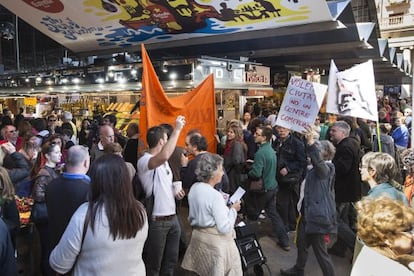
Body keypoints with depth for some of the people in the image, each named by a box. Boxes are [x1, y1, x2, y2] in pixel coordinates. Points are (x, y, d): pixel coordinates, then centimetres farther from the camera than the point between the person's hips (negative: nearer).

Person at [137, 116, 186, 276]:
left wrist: (174, 193, 4)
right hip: (156, 221, -8)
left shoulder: (163, 161, 12)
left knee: (171, 261, 19)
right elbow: (164, 156, -41)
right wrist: (177, 129, -34)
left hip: (172, 218, 8)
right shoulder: (144, 161, -18)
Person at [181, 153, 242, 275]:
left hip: (198, 236, 8)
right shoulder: (215, 196, -25)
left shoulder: (194, 188, -2)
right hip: (216, 241, -8)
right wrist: (233, 210, -10)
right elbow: (225, 228, -23)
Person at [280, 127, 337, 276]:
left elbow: (318, 161, -40)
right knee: (301, 243, 24)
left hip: (318, 215, -10)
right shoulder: (313, 168, 9)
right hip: (307, 212, 10)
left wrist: (311, 142, -54)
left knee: (320, 251, 1)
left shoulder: (326, 168, -19)